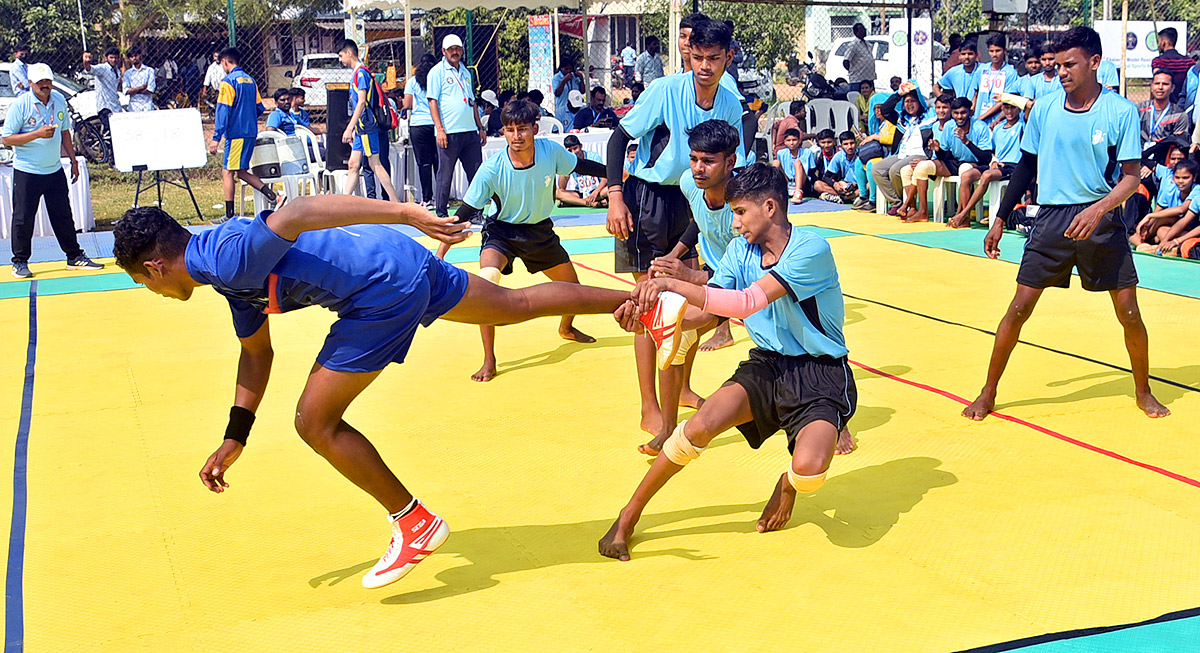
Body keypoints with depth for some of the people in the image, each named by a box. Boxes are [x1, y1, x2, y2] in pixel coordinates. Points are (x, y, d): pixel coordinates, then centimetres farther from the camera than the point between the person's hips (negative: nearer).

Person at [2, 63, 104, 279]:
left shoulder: (59, 100, 5)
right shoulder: (19, 105, -11)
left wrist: (73, 160, 14)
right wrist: (37, 134, -23)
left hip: (54, 170, 5)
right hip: (26, 172, -4)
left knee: (63, 216, 10)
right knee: (23, 218, 1)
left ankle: (75, 257, 20)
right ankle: (20, 263, 12)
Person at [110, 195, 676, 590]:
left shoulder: (226, 253, -16)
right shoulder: (228, 272, 15)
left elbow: (298, 212, -30)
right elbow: (256, 351, 24)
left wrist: (407, 214, -37)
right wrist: (235, 437, 24)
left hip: (384, 290, -10)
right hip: (405, 261, 10)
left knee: (315, 421, -2)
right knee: (518, 303, 21)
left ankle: (414, 524, 9)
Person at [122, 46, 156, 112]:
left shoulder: (149, 70, 8)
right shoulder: (127, 73, 12)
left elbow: (150, 90, -2)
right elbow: (126, 91, -1)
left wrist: (134, 90, -1)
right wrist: (143, 87, -5)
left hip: (147, 107, -1)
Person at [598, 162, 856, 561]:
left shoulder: (811, 249, -19)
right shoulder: (741, 249, 2)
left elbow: (748, 302, -30)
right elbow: (703, 313, -1)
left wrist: (674, 284, -34)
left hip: (820, 374, -5)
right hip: (767, 364, 5)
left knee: (809, 470, -30)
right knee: (700, 426, -22)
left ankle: (788, 483, 11)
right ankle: (629, 517, -5)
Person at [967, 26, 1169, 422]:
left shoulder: (1121, 112, -6)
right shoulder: (1044, 111, 2)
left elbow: (1131, 177, -5)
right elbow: (1026, 167, 12)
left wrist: (1098, 210, -23)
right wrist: (1000, 219, 11)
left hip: (1102, 221, -1)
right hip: (1051, 218, 2)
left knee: (1129, 313, 1)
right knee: (1019, 308, -3)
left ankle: (1143, 391, 25)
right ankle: (988, 393, 10)